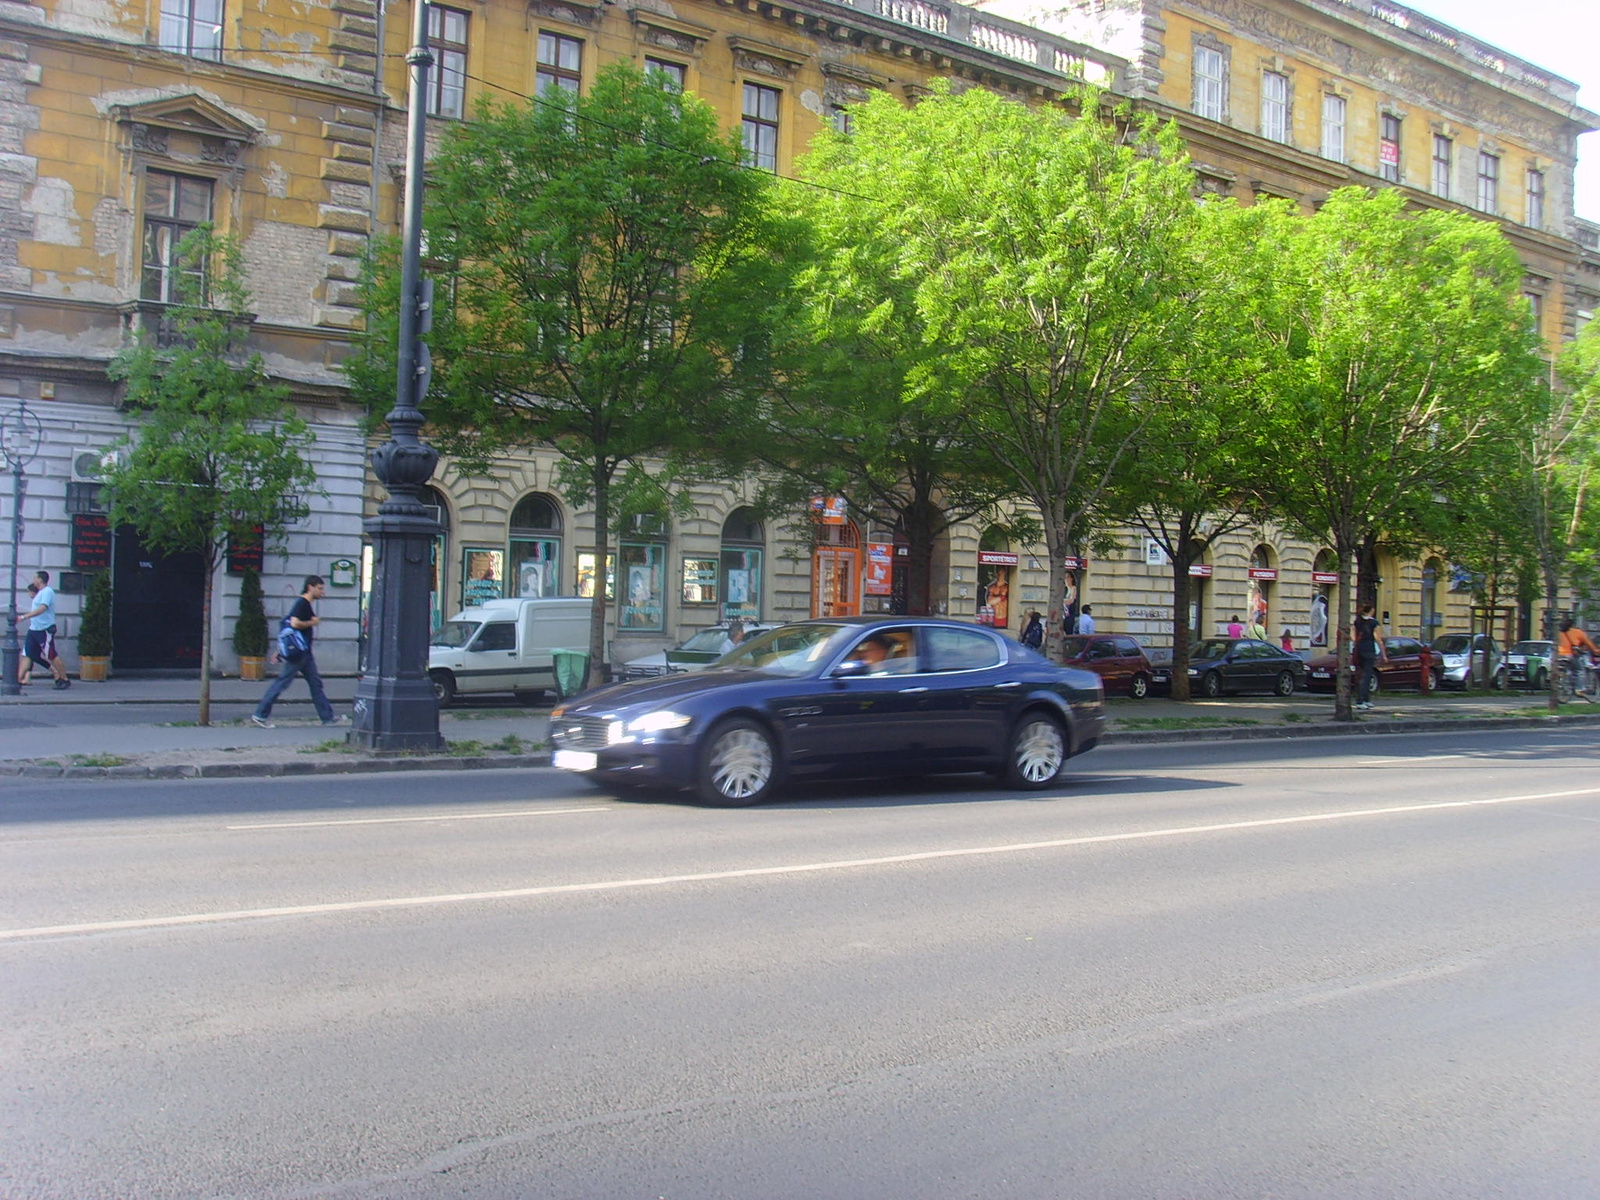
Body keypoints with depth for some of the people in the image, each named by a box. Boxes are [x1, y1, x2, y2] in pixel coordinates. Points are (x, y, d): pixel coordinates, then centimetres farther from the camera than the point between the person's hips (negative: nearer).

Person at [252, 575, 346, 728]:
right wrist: (312, 623, -12)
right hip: (297, 652, -10)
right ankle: (260, 715, 2)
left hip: (305, 652, 10)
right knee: (282, 682, -4)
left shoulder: (307, 605, 16)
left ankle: (328, 718, 12)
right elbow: (295, 623, -27)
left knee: (315, 683, 9)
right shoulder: (302, 603, -14)